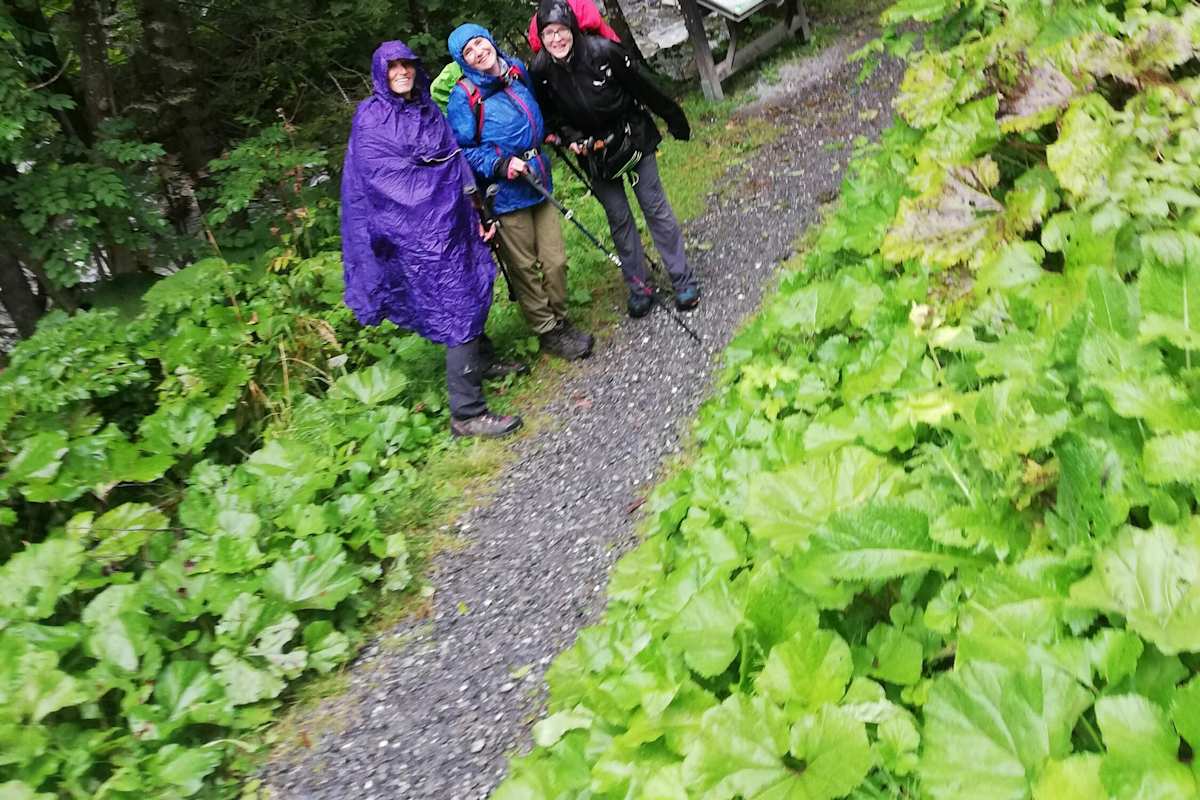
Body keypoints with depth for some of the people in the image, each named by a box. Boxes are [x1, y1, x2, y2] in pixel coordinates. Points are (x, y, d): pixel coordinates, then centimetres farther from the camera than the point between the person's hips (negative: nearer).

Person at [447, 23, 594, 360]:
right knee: (525, 270, 5)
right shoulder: (464, 96, -11)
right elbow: (462, 151, -10)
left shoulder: (518, 71, 7)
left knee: (556, 261, 9)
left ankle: (560, 320, 27)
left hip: (540, 184, 6)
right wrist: (501, 165, -20)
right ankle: (547, 332, 19)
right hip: (505, 196, -5)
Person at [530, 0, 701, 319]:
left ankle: (684, 281, 10)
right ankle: (638, 288, 19)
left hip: (633, 140, -2)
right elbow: (551, 116, 3)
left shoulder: (603, 51, -23)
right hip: (593, 152, 3)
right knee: (619, 220, 8)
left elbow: (643, 88, -12)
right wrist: (570, 137, -15)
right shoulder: (541, 71, -14)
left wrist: (675, 120, -2)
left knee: (656, 208, 1)